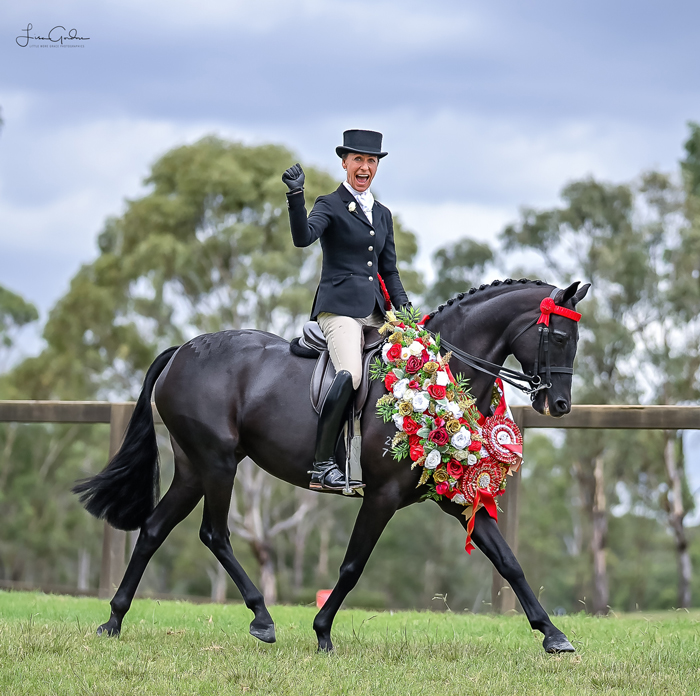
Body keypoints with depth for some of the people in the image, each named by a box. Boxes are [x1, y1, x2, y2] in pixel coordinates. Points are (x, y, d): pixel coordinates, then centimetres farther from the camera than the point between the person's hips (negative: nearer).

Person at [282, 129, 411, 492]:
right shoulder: (330, 205, 2)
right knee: (350, 374, -28)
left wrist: (403, 306, 7)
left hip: (374, 311, 7)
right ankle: (321, 465, -28)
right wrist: (295, 195, -31)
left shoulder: (382, 214, 21)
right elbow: (303, 237, -18)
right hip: (340, 306, -7)